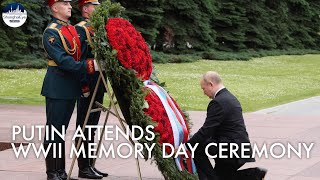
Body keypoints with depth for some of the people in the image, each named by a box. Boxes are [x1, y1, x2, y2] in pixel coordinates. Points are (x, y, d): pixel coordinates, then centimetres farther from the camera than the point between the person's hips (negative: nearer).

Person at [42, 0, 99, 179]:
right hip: (57, 89, -8)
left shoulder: (72, 29, 14)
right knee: (54, 131, -2)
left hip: (71, 89, 8)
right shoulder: (51, 32, -11)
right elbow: (62, 61, -20)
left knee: (61, 131, 14)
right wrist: (90, 66, -25)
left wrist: (83, 85, 15)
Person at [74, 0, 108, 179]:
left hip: (98, 83, 9)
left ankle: (90, 165, 19)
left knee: (92, 126, 13)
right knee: (84, 126, -3)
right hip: (87, 84, -9)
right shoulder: (80, 29, -9)